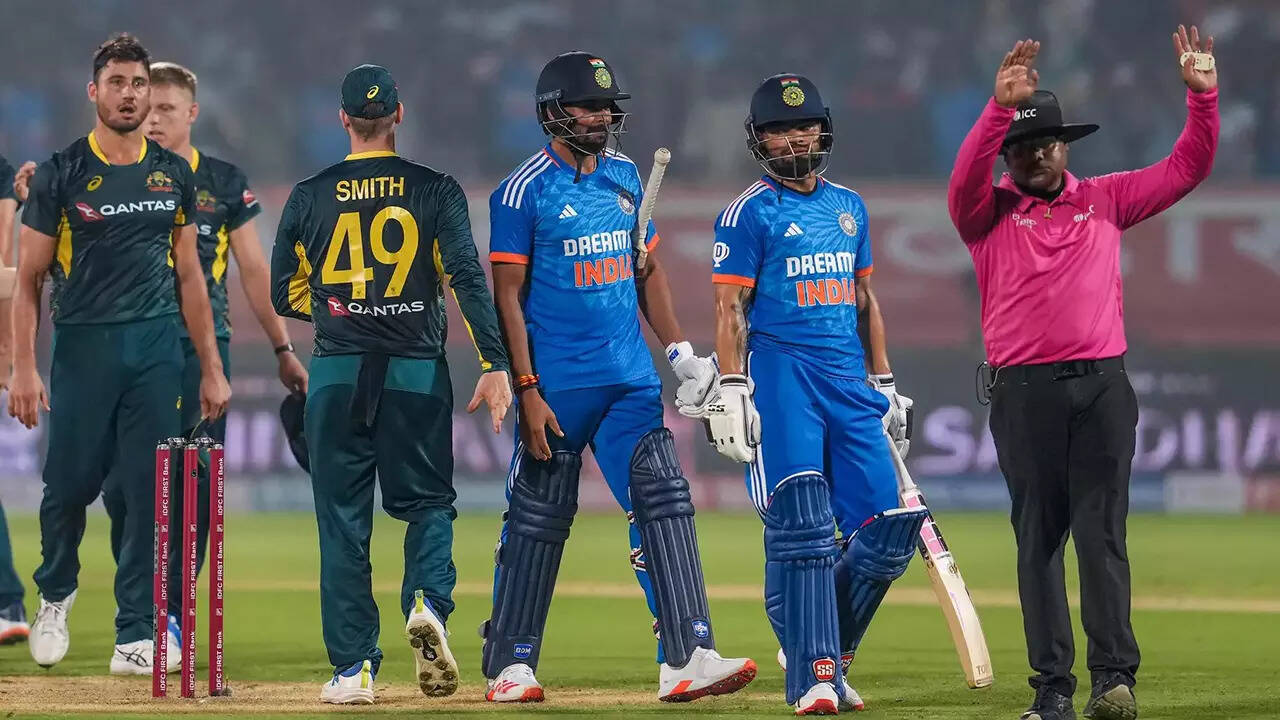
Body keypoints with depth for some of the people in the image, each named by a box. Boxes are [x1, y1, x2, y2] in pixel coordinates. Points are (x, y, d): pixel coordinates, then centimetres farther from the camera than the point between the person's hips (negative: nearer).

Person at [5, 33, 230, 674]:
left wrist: (211, 369, 12)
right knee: (70, 482, 0)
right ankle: (55, 596, 29)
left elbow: (189, 276, 16)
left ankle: (135, 637, 3)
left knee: (144, 492, -1)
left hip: (157, 346, 3)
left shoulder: (173, 175, 11)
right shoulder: (62, 174, -1)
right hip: (83, 345, -3)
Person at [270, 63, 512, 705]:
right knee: (428, 501, 13)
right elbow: (467, 278, -9)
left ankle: (353, 669, 2)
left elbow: (285, 294, 9)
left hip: (336, 375, 1)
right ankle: (427, 604, -15)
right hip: (418, 373, -1)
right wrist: (495, 366, -12)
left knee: (342, 519, 5)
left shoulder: (310, 196, 5)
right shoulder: (435, 190, 0)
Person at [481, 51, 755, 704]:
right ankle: (510, 666, 14)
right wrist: (527, 392, -15)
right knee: (538, 520, 2)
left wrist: (679, 350, 9)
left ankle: (686, 656, -12)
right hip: (557, 385, -5)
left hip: (630, 380, 5)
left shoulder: (625, 177, 12)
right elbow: (507, 297, -9)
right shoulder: (524, 191, -7)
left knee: (663, 501, -6)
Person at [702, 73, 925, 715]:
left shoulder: (848, 206, 18)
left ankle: (826, 645, 16)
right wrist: (732, 390, -15)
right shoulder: (750, 212, -1)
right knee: (802, 529, -13)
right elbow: (730, 309, -5)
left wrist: (885, 382, 19)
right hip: (781, 374, -6)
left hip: (850, 379, 6)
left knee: (889, 528, -2)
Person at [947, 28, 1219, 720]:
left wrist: (1202, 96, 1)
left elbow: (1186, 168, 15)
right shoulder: (988, 214, 9)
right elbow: (966, 177, -13)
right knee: (1038, 539, 0)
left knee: (1102, 532, -7)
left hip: (1102, 385, 1)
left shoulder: (1104, 199, 16)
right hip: (1025, 394, -1)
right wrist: (1001, 105, -26)